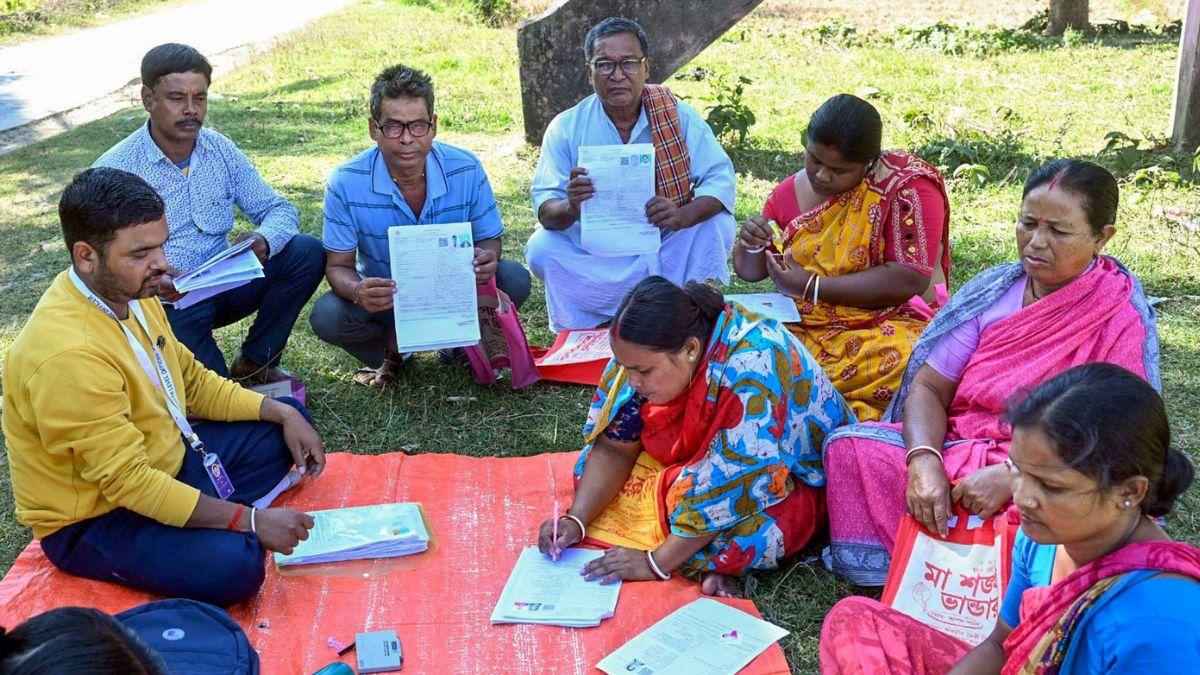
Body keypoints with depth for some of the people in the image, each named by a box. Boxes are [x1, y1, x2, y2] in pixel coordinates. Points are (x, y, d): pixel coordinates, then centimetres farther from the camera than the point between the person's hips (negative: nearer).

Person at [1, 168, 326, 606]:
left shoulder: (127, 291, -4)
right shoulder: (66, 355, -32)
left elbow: (192, 380, 9)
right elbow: (128, 483, -30)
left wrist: (282, 413, -3)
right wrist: (250, 520, -27)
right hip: (94, 517, -9)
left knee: (287, 418, 10)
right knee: (234, 564, -33)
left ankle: (207, 522, -3)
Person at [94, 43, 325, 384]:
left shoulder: (222, 150, 2)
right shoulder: (115, 170, -11)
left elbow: (280, 210, 4)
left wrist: (262, 241, -21)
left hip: (221, 286, 4)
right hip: (161, 300, -4)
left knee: (307, 252, -13)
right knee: (186, 313, -35)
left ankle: (255, 362, -1)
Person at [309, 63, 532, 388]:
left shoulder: (466, 170, -16)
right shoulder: (346, 183, -19)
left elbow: (490, 238, -5)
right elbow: (338, 266, -12)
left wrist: (487, 259, -33)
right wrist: (358, 291, -38)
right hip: (384, 298, -1)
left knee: (514, 280, -25)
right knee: (326, 317, -29)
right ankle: (392, 348, 5)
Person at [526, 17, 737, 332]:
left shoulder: (678, 115, -5)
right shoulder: (566, 128, -6)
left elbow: (720, 178, -13)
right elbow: (545, 208, -12)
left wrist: (683, 215, -35)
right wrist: (570, 208, -37)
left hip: (667, 246, 0)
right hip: (595, 253, 0)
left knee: (718, 224, -24)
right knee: (541, 247, -25)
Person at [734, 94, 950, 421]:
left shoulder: (907, 186, -9)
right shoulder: (792, 190, 7)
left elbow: (909, 281, -18)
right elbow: (750, 271, 15)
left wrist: (811, 286, -17)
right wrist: (751, 245, -10)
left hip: (886, 324, -4)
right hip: (803, 325, 5)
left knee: (903, 359, -38)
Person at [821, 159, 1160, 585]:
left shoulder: (1121, 318, -8)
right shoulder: (994, 291, 5)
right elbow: (929, 387, 0)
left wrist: (1010, 476, -27)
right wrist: (924, 460, -21)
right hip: (957, 450, 4)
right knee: (849, 446, -19)